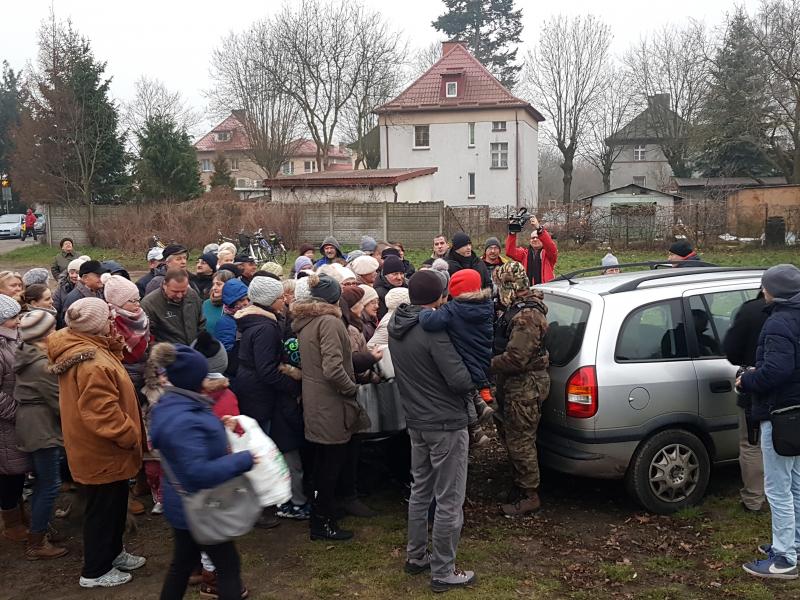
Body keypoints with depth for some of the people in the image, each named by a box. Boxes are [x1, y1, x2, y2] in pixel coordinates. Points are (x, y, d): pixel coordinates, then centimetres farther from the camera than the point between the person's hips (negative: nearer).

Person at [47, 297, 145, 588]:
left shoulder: (78, 347, 2)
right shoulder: (93, 363, -30)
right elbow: (103, 413, -31)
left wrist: (114, 346, -4)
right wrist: (130, 436, -18)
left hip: (101, 447, 10)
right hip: (103, 451, -10)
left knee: (113, 504, 24)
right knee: (103, 508, 6)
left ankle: (113, 552, 41)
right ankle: (95, 571, 21)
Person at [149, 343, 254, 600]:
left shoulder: (171, 405, 1)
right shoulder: (184, 421, -32)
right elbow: (198, 472, -35)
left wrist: (219, 429, 4)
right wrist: (242, 460, -28)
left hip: (186, 505, 10)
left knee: (183, 562, 23)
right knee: (229, 566, 5)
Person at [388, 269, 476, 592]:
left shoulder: (396, 326, 2)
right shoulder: (434, 329, -23)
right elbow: (460, 380, -23)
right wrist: (474, 377, -3)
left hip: (416, 421, 8)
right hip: (446, 424, -8)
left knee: (420, 491, 21)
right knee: (449, 501, 3)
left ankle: (416, 556, 32)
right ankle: (443, 572, 12)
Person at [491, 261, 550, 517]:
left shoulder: (526, 316, -23)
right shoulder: (518, 308, 10)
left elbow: (515, 358, -28)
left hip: (525, 387, -10)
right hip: (515, 383, 10)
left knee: (519, 442, -1)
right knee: (510, 435, 20)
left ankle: (529, 496, 12)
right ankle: (520, 484, 34)